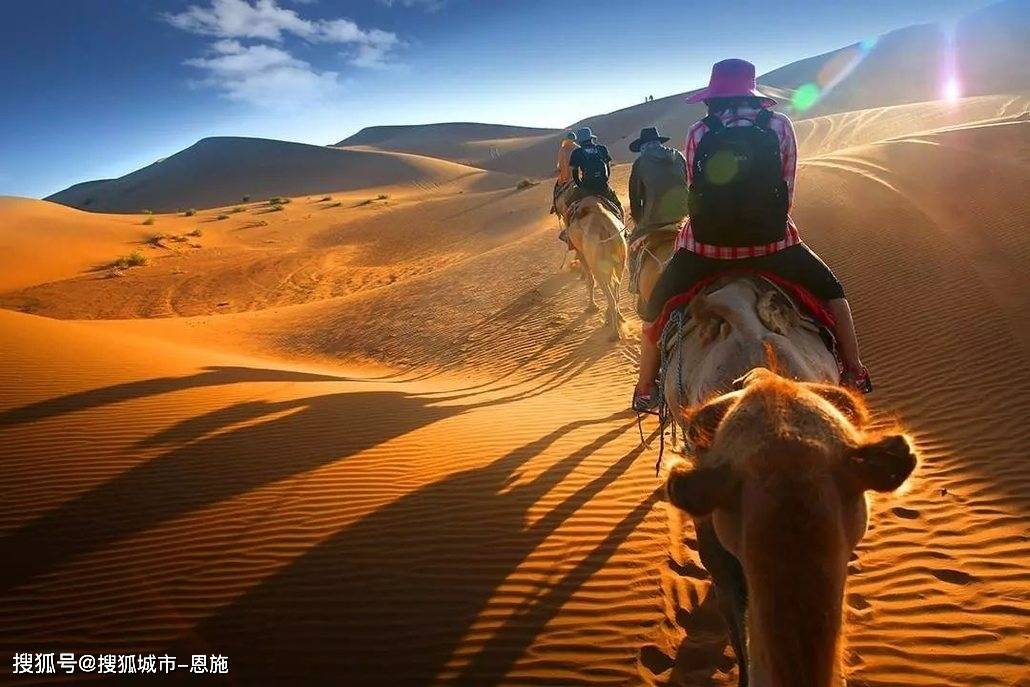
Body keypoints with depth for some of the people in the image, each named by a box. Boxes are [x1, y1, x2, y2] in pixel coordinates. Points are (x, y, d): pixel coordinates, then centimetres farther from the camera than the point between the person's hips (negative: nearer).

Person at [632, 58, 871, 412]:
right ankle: (854, 373, 27)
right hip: (772, 243, 0)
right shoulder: (779, 125, 3)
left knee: (657, 308, 21)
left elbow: (695, 189, 8)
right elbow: (787, 189, 6)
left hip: (705, 246, 0)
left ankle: (645, 389, 26)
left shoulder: (697, 133, 2)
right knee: (830, 290, 25)